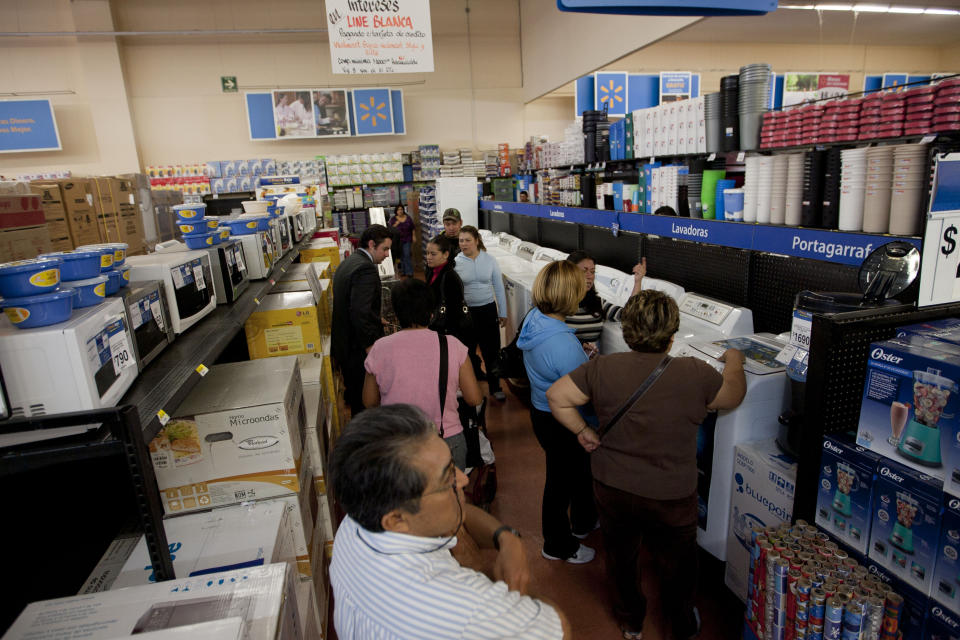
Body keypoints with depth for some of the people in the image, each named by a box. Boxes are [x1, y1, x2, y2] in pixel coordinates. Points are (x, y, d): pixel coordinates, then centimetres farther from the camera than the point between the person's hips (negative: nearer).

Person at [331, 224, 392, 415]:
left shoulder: (347, 263, 13)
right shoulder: (366, 268, -20)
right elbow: (360, 312, -29)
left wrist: (375, 320, 22)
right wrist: (370, 347, -23)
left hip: (343, 346, 10)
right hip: (359, 349, -10)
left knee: (354, 398, 23)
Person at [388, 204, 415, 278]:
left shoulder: (408, 218, 3)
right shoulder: (393, 219, 2)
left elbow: (412, 228, 8)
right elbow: (390, 229, -2)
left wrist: (413, 236, 1)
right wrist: (395, 224, -16)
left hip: (407, 240, -1)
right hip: (398, 240, 1)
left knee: (407, 255, -10)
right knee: (401, 256, 7)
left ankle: (409, 272, -9)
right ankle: (403, 270, 18)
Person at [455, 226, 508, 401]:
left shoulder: (489, 260, -3)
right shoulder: (455, 262, -6)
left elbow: (499, 288, 4)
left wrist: (503, 313, 6)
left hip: (488, 310, 1)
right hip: (465, 312, 0)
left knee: (492, 350, 7)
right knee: (467, 350, 12)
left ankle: (495, 387, 24)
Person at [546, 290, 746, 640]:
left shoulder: (603, 368, -17)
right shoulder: (695, 374, -20)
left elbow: (556, 396, -12)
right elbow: (733, 394, 0)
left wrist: (584, 432, 0)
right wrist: (734, 363, 19)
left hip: (612, 489, 2)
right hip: (672, 496, -1)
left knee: (621, 558, 26)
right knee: (677, 564, 27)